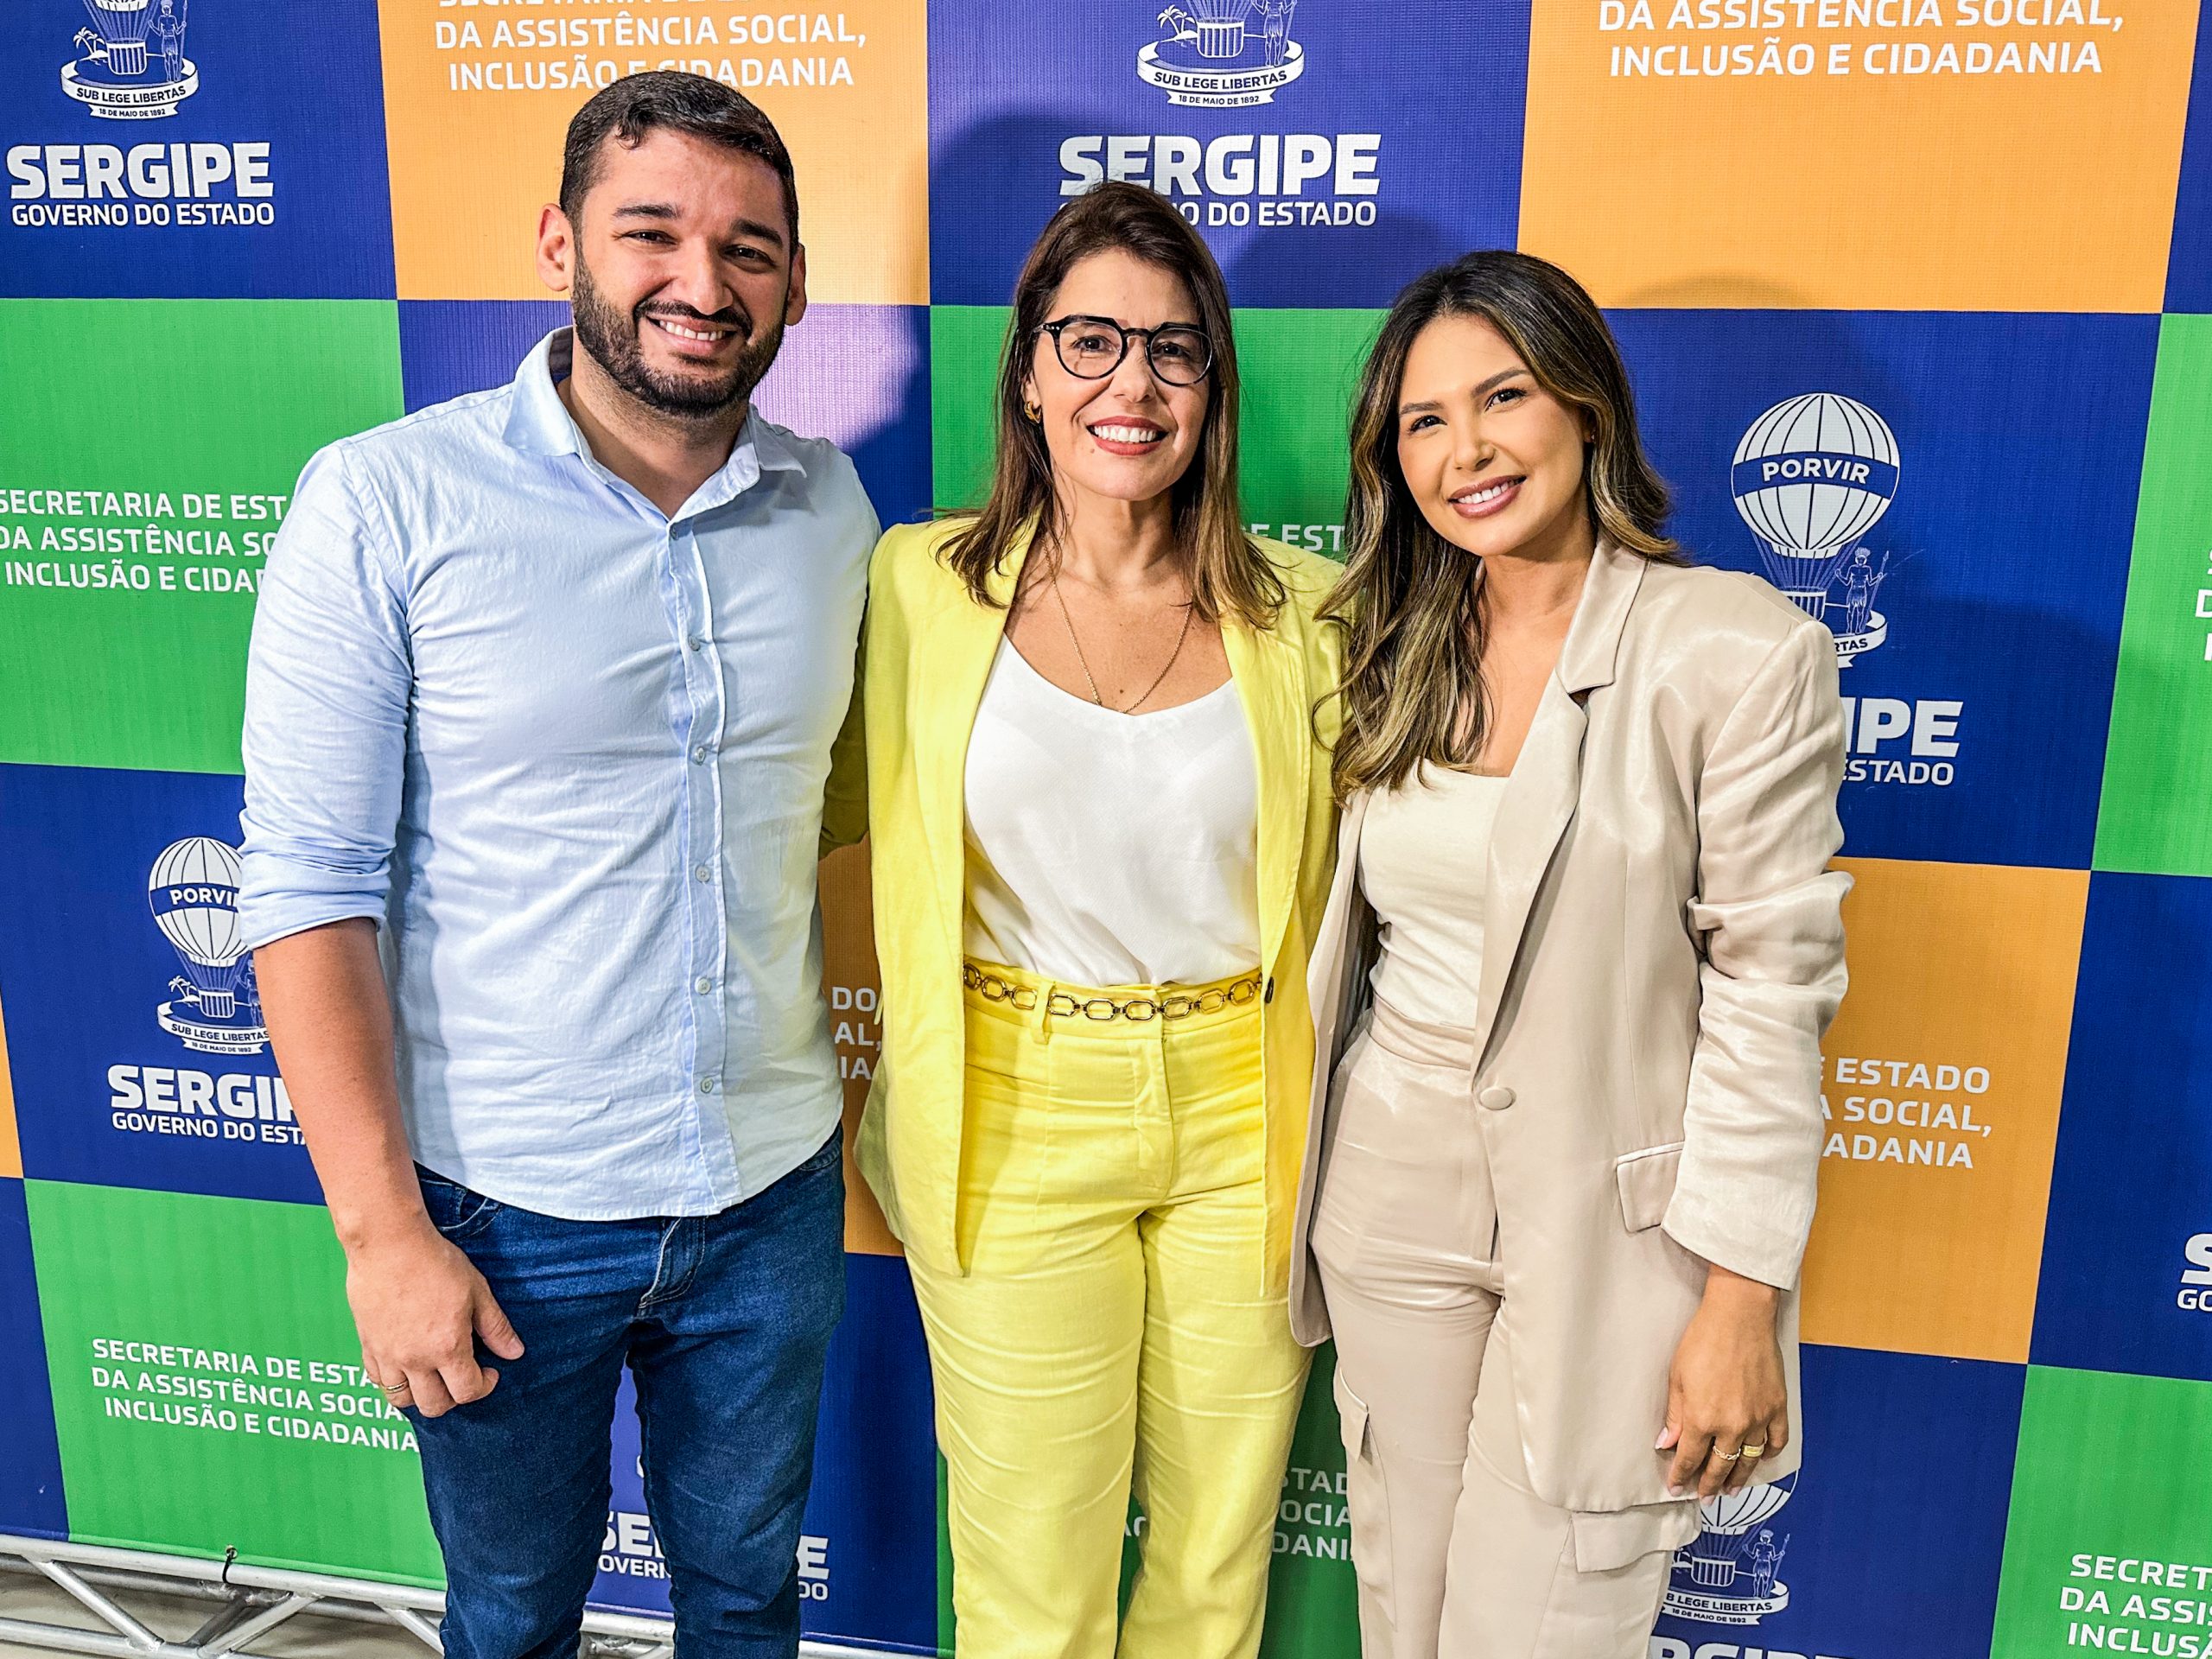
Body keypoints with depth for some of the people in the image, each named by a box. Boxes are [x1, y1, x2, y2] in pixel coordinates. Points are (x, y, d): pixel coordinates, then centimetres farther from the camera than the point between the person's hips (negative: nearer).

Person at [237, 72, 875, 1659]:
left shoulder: (830, 503, 0)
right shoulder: (385, 502, -13)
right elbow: (310, 886, -13)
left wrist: (862, 1086, 5)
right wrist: (382, 1229, -14)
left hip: (775, 1191, 4)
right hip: (506, 1212, -3)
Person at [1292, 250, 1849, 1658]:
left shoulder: (1740, 649, -13)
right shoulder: (1397, 652, 4)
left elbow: (1772, 988, -12)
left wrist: (1743, 1298, -11)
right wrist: (1301, 1176, 13)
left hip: (1611, 1217, -4)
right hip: (1391, 1191, 5)